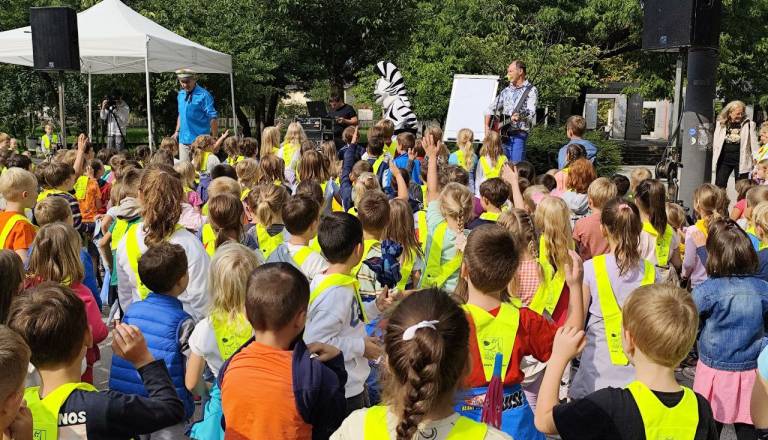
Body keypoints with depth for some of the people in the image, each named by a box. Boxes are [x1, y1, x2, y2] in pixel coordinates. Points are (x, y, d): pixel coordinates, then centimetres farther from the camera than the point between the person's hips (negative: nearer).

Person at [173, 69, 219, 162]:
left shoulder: (203, 95, -11)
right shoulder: (181, 94, 11)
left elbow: (213, 118, -12)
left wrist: (215, 139, -14)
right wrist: (177, 132, 15)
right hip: (183, 139, 6)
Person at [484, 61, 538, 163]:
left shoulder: (531, 90, 0)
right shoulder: (506, 91, 18)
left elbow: (531, 112, -14)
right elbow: (491, 108, 20)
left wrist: (520, 116, -35)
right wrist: (487, 127, 7)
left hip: (518, 134, -5)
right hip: (502, 133, 6)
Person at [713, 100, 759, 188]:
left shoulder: (749, 124, -3)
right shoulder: (720, 123, 4)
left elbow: (754, 143, -1)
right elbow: (716, 142, 8)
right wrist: (715, 158, 5)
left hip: (741, 161, -2)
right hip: (724, 160, 2)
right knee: (719, 186, 1)